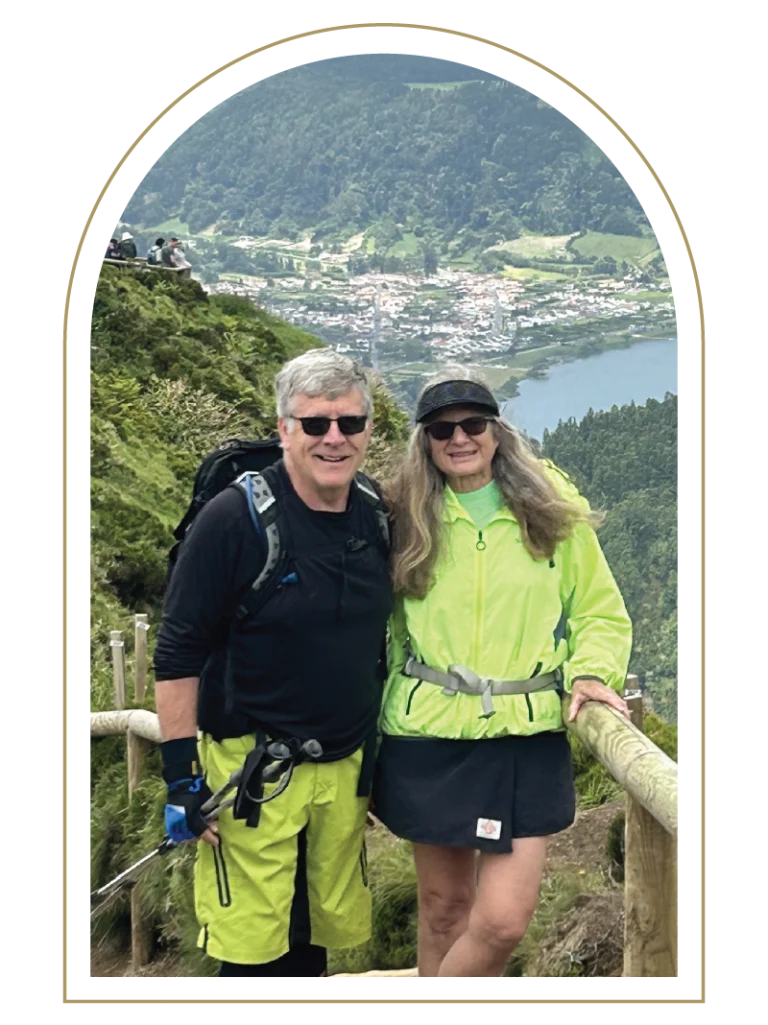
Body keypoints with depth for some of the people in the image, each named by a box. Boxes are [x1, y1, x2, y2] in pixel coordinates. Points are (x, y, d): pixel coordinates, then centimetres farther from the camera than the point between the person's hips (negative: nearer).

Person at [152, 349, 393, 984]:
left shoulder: (378, 521, 2)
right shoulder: (234, 519, -15)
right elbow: (178, 654, -11)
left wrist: (378, 756, 17)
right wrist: (182, 773, -12)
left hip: (345, 769, 5)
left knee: (321, 942, 16)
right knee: (254, 953, 1)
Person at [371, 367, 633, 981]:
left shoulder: (553, 513, 2)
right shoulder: (407, 520, 4)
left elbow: (601, 613, 8)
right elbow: (384, 625, 10)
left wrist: (590, 673, -11)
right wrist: (376, 715, 0)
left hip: (526, 740, -1)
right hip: (427, 737, 1)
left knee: (504, 920, -7)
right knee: (444, 906, 11)